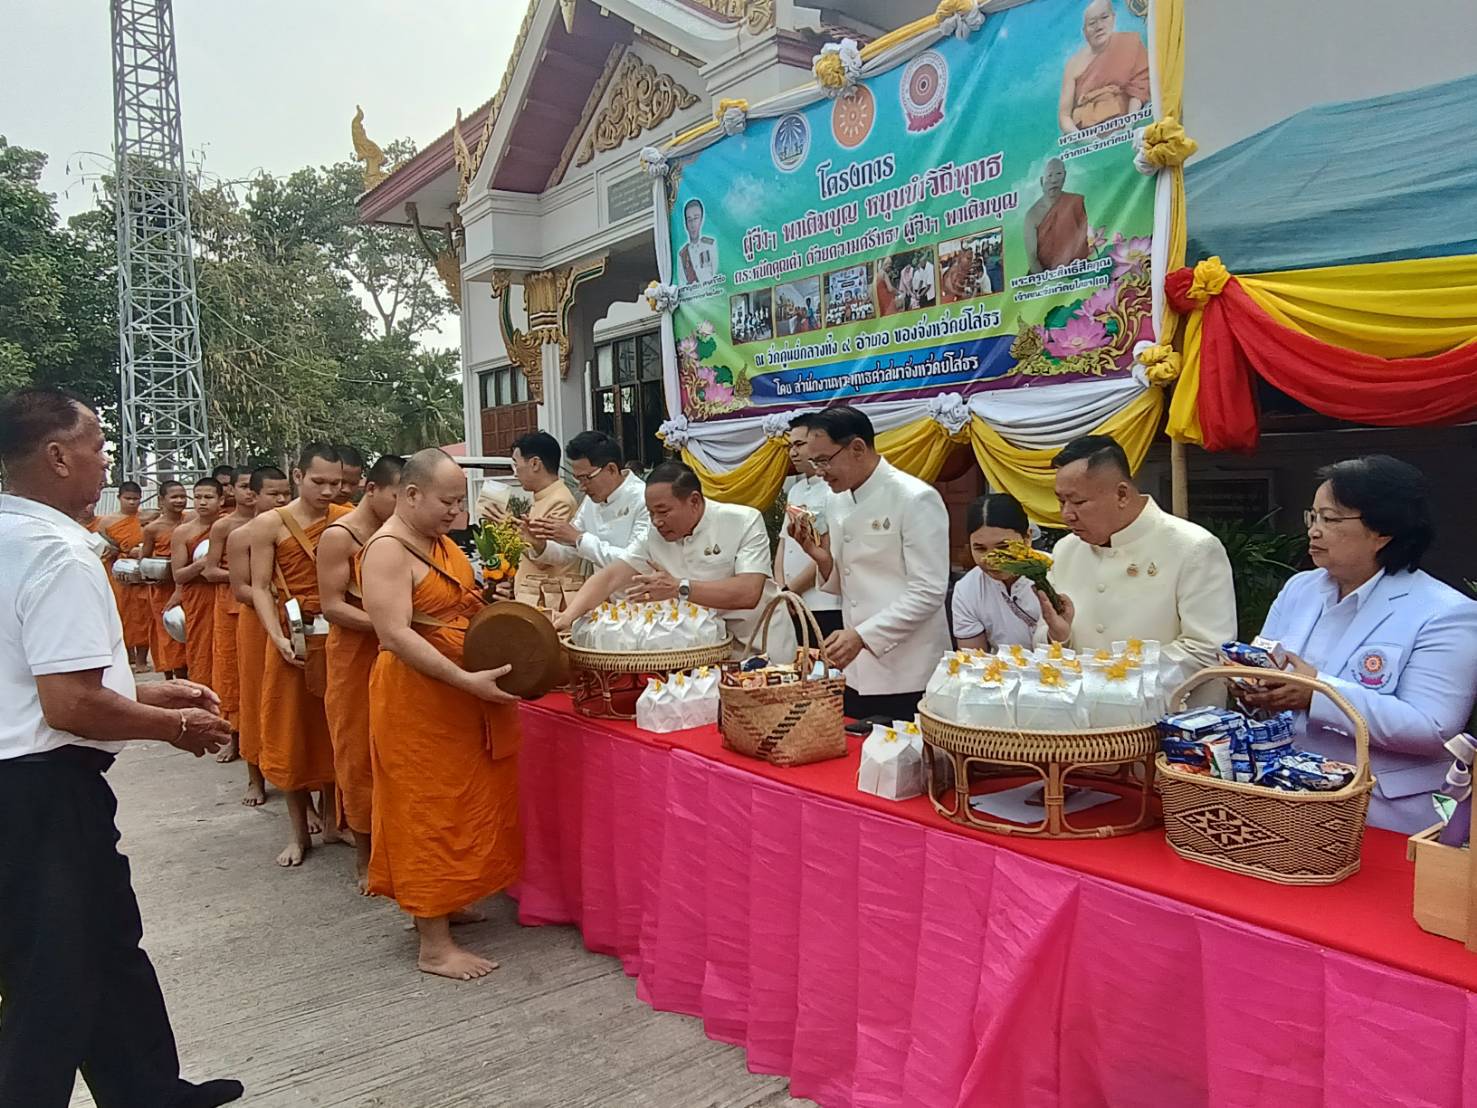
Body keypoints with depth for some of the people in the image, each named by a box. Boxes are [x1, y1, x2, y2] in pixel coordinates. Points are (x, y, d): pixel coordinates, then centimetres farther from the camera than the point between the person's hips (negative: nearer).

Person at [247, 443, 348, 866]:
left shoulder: (347, 519, 0)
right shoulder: (270, 524, -2)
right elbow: (260, 589, -3)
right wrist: (279, 638, -15)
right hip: (294, 639, -1)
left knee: (334, 730, 10)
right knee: (293, 733, 7)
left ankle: (331, 819, 27)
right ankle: (299, 832, 19)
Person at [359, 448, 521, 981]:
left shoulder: (441, 542, 10)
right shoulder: (387, 550, -17)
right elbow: (395, 635, -26)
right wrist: (468, 680, -31)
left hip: (461, 700, 9)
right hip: (417, 700, -9)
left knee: (461, 805, 17)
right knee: (428, 810, 0)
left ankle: (440, 905, 34)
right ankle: (434, 944, 10)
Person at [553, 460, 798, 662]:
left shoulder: (744, 522, -10)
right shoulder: (655, 536, 3)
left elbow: (749, 593, -21)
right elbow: (610, 578, -3)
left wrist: (680, 589, -25)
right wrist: (567, 617, -17)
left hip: (759, 651, -4)